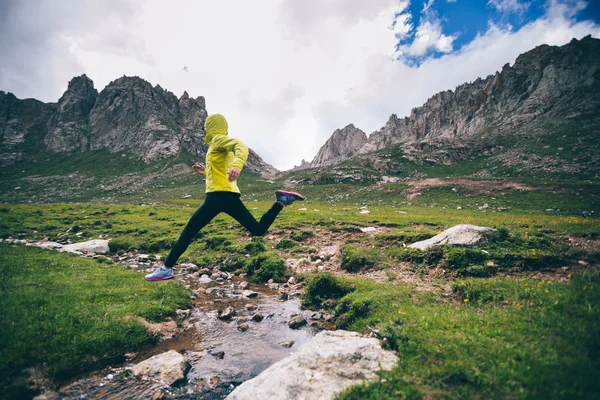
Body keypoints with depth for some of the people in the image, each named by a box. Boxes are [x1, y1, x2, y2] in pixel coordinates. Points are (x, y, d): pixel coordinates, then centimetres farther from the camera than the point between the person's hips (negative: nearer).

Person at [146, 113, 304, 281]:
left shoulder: (219, 139, 0)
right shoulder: (218, 146, 27)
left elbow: (241, 146, -23)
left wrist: (237, 165, -42)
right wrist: (205, 171, 32)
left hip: (220, 195, -9)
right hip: (230, 195, 9)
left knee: (189, 231, -1)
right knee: (258, 229, 7)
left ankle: (166, 268, 4)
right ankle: (281, 201, -3)